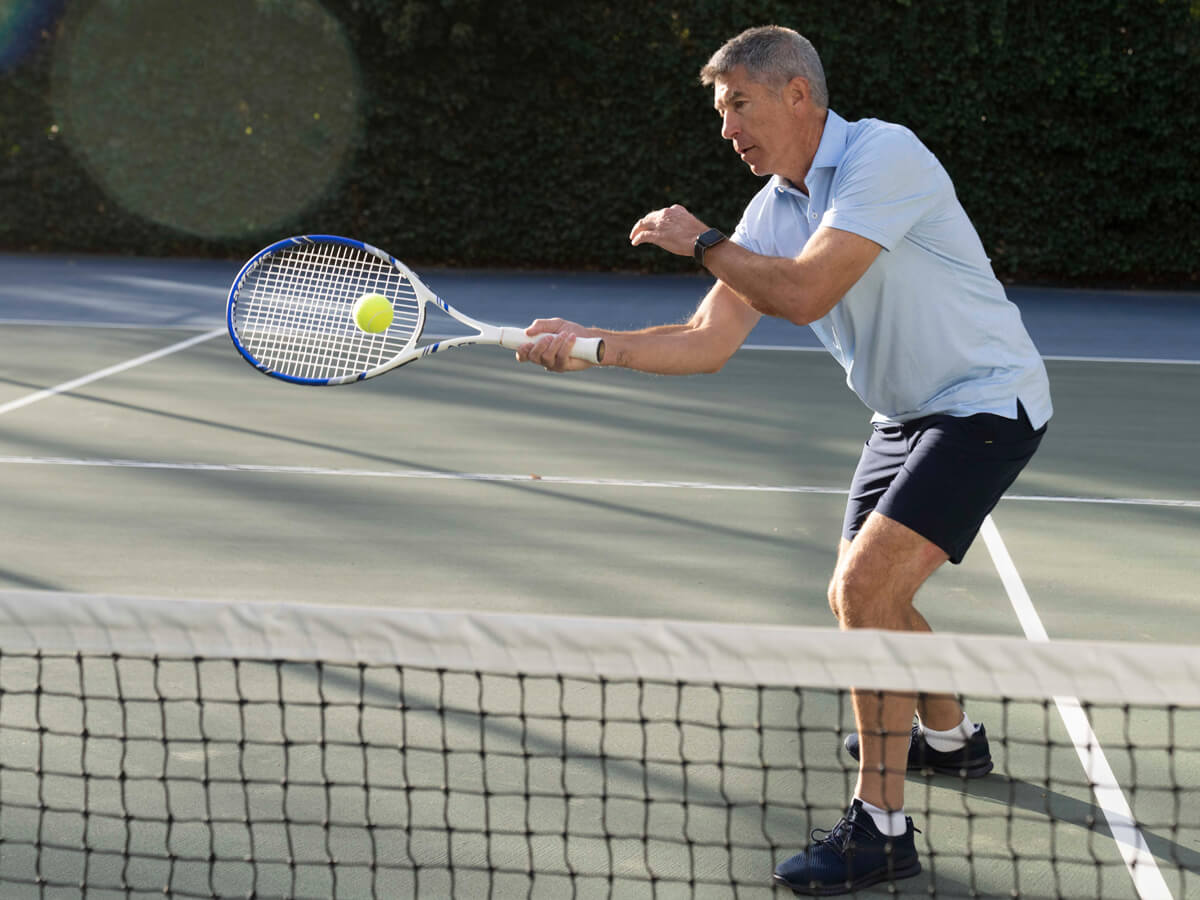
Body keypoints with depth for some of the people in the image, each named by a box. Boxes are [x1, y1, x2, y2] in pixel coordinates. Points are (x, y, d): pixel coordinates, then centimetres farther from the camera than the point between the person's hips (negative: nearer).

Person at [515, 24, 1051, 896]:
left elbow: (804, 295, -28)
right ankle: (950, 736, 45)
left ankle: (881, 825, -10)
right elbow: (707, 342, 3)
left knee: (866, 589, -20)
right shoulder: (774, 208, 4)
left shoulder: (885, 154, -21)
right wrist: (589, 345, -7)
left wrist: (703, 241, -13)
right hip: (908, 414, 9)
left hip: (986, 401, -9)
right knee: (863, 598, 19)